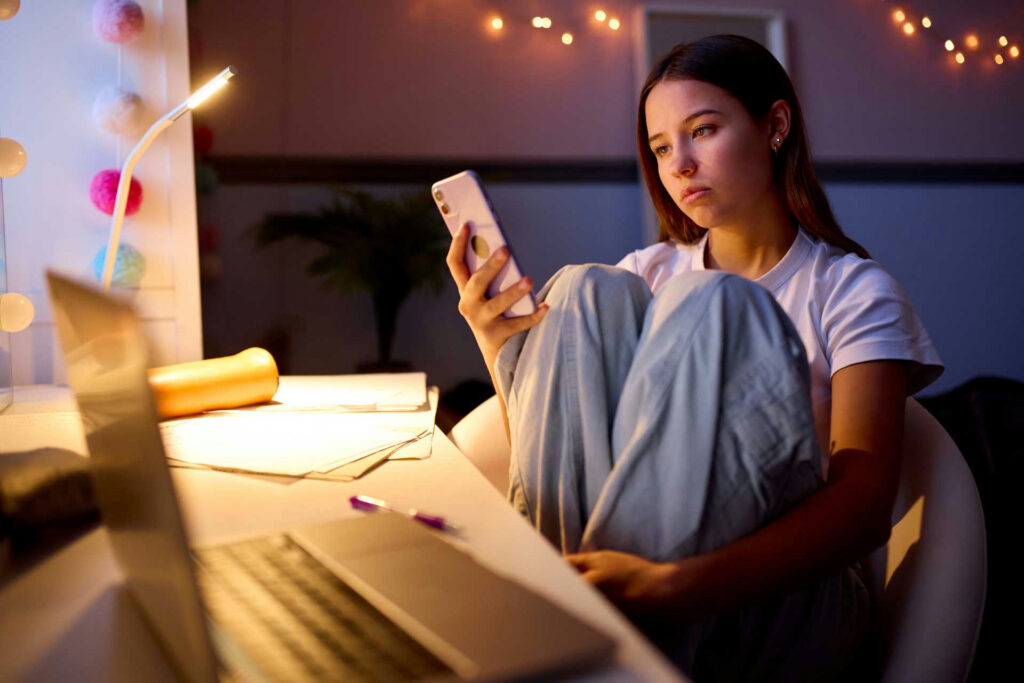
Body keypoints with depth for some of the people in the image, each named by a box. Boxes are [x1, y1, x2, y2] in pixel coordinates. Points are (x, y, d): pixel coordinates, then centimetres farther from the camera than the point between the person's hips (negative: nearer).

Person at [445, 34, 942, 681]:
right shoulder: (646, 276, 13)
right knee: (588, 291, -13)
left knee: (710, 305, -24)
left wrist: (676, 586, -33)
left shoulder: (855, 292, 1)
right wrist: (502, 353, -12)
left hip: (778, 609, -3)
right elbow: (555, 461, 9)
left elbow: (865, 502, -16)